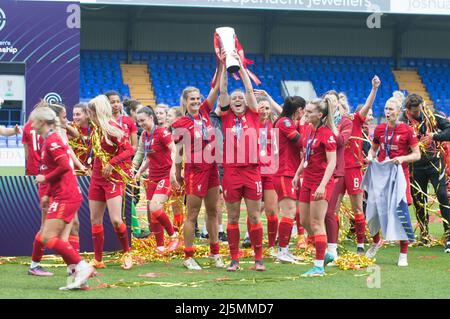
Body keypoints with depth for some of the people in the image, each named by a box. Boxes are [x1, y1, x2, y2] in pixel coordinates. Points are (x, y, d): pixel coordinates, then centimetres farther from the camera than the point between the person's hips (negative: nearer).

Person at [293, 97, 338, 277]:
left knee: (316, 223, -7)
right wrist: (297, 174, 21)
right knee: (305, 222, 13)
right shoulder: (308, 129, 9)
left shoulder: (327, 134, -15)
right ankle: (323, 255, 28)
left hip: (321, 182, -9)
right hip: (307, 180, 9)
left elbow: (332, 162, -19)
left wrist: (323, 185, -26)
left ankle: (319, 266, -3)